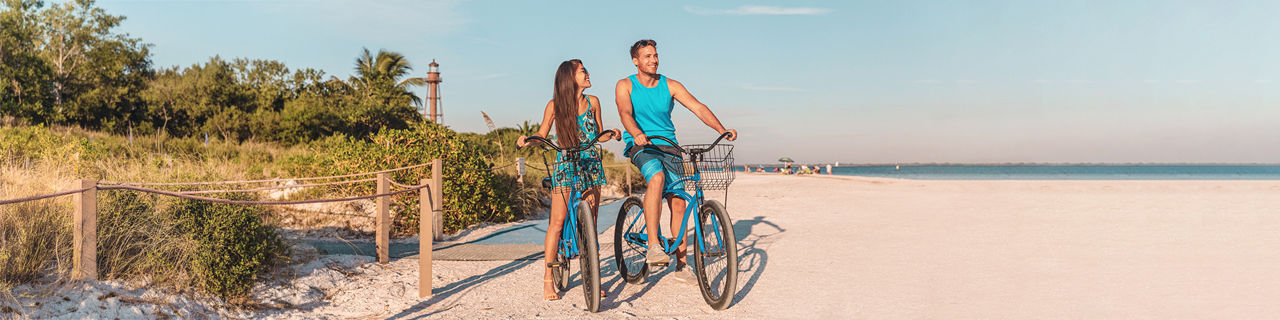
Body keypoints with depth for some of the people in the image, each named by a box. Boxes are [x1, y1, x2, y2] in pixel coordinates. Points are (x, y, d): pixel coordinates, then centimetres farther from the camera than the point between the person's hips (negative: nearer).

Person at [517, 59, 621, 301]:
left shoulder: (592, 102, 7)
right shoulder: (555, 105, -1)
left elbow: (599, 135, 13)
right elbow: (542, 135, 4)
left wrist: (613, 134, -7)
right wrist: (526, 140, -16)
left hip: (591, 166, 3)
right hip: (565, 166, -3)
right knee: (557, 222, -8)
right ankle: (548, 281, -3)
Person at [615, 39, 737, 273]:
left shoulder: (671, 86, 5)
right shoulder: (625, 86, 1)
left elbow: (698, 107, -5)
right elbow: (625, 113, -16)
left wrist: (721, 130, -20)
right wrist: (637, 134, -37)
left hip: (668, 145, 3)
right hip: (641, 147, -3)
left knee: (678, 202, -5)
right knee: (657, 177, -35)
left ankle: (681, 265, 6)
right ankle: (653, 246, -35)